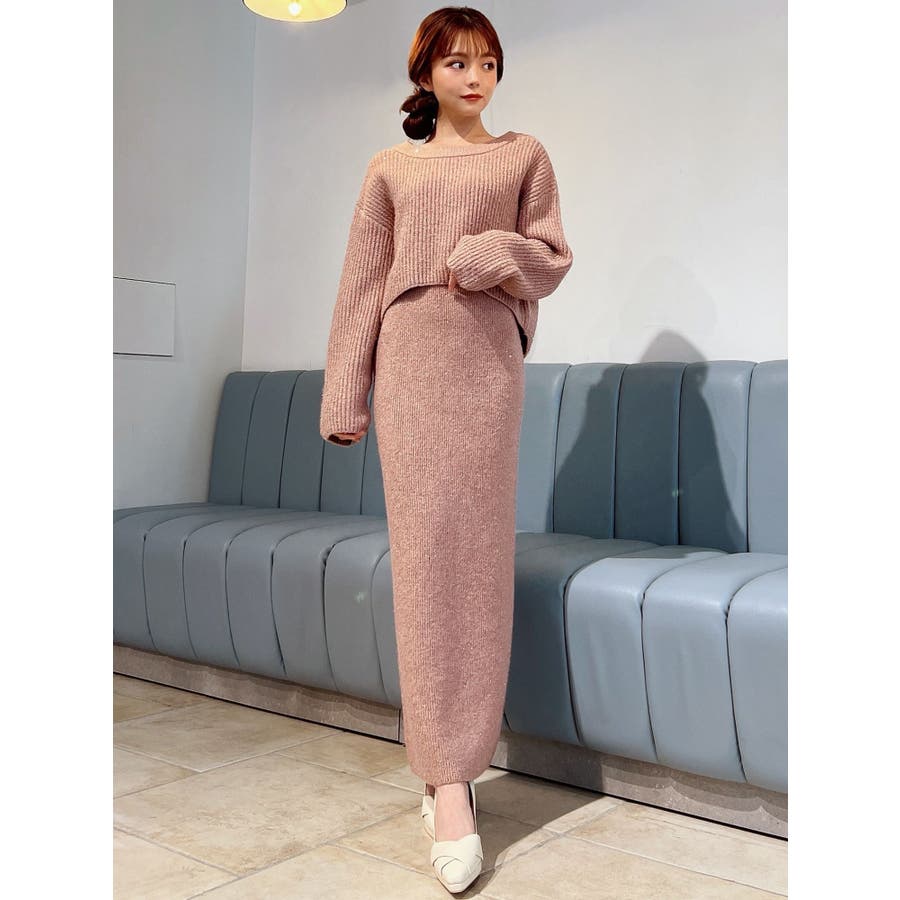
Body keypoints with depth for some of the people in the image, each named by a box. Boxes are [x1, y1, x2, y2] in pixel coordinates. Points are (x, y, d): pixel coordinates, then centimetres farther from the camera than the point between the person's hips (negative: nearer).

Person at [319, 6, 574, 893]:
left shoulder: (524, 155, 12)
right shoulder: (391, 167, 14)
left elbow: (553, 258, 10)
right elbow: (362, 283, 9)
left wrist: (490, 254, -11)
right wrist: (345, 395, 3)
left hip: (488, 361, 0)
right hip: (409, 361, 0)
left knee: (478, 550, -3)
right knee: (423, 551, -7)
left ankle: (452, 761, 6)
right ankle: (449, 774, -3)